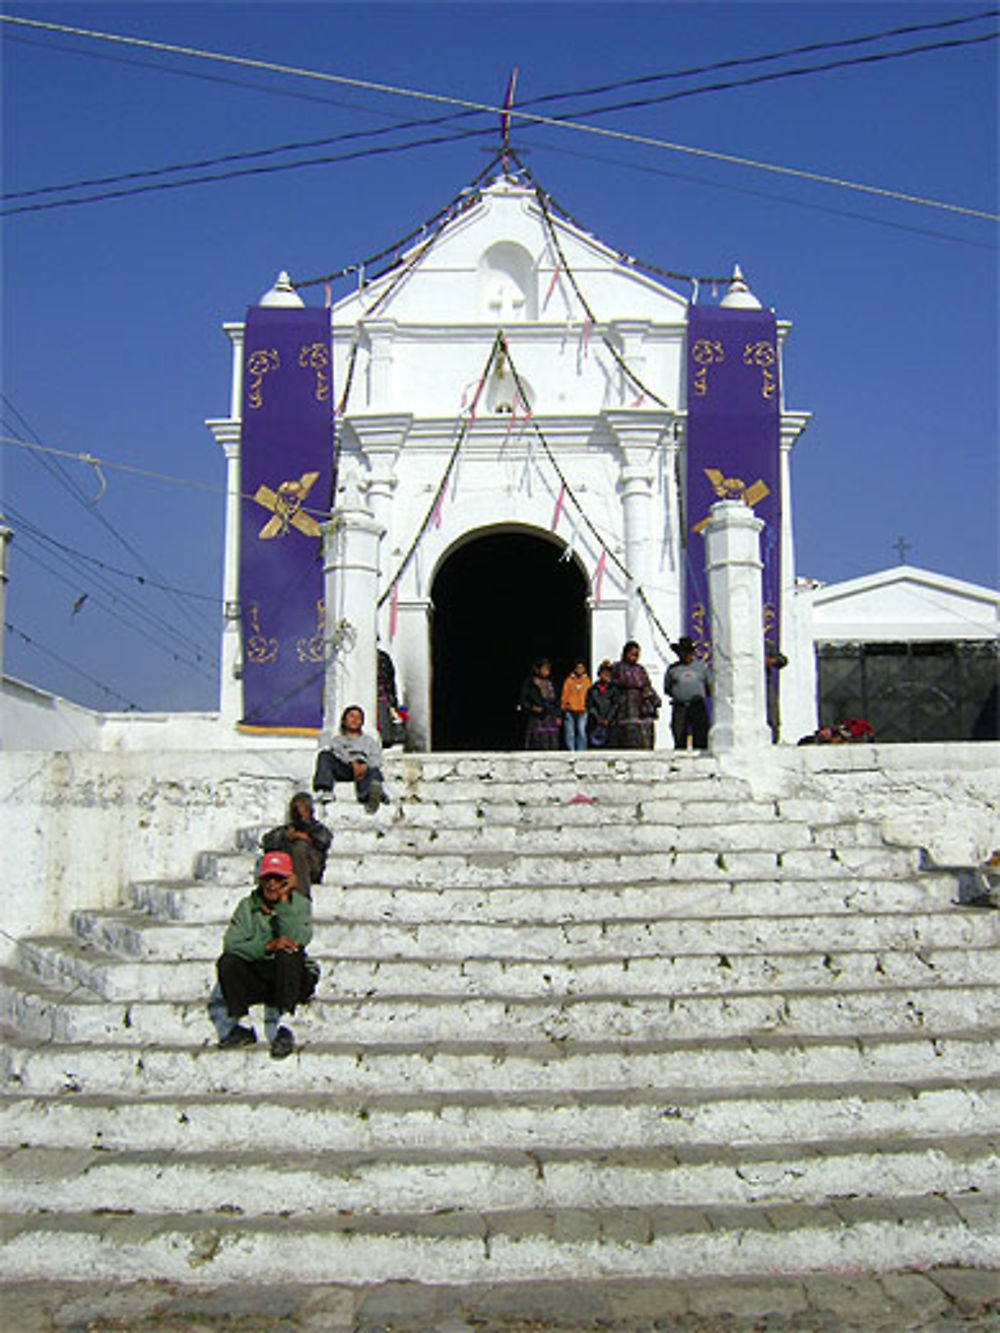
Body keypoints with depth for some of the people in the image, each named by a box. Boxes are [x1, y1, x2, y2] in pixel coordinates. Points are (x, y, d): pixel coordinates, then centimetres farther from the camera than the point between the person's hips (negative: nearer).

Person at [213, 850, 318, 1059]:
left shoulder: (300, 904, 0)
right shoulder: (248, 906, 4)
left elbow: (298, 940, -20)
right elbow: (231, 944, -13)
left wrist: (284, 901, -19)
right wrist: (268, 946, -28)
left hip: (293, 980, -2)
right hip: (256, 980, 2)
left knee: (289, 954, -32)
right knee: (227, 962, -21)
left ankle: (283, 1028, -33)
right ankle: (240, 1027, -23)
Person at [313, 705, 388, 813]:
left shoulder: (369, 740, 35)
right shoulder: (337, 740, 32)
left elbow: (377, 758, 15)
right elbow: (338, 752, 7)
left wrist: (365, 765, -12)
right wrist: (352, 762, -17)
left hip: (366, 767, -1)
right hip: (344, 768, 1)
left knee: (374, 771, -38)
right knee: (325, 755, -28)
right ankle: (324, 790, -49)